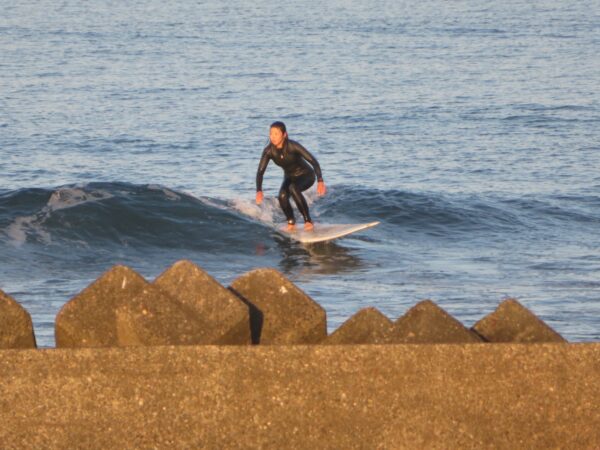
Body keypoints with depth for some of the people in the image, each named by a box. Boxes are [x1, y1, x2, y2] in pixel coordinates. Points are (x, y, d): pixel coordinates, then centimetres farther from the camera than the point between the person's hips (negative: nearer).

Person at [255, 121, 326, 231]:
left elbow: (313, 161, -28)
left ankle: (308, 221, -27)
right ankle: (291, 222, -3)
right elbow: (260, 171, -16)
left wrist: (320, 181, -38)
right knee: (282, 196, -28)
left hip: (306, 175, -4)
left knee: (293, 188, -36)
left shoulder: (293, 146, -28)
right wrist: (259, 191, -32)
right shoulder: (268, 151, -17)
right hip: (289, 177, 4)